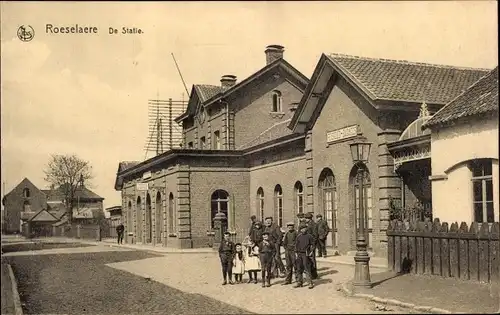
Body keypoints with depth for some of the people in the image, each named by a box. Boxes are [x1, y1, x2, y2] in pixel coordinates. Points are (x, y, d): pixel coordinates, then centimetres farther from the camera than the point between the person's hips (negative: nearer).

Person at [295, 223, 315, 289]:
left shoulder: (309, 236, -2)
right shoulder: (299, 236, 10)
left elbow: (312, 244, 2)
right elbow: (296, 244, 18)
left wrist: (311, 251, -8)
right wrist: (296, 252, 11)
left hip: (306, 254, -5)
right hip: (299, 254, 5)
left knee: (307, 269, -8)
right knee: (299, 269, 9)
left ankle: (310, 283, -4)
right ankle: (299, 282, 19)